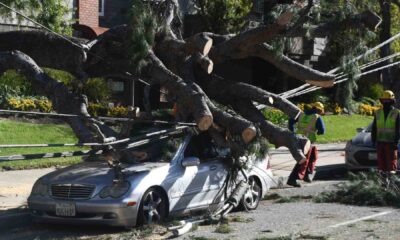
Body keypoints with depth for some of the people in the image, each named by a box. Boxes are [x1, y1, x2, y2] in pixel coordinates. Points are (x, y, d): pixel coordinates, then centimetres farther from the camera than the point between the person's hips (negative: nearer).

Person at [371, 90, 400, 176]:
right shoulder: (378, 113, 12)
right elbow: (374, 128, 15)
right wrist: (373, 140, 8)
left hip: (391, 142, -4)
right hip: (380, 142, 4)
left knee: (391, 159, -3)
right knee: (381, 159, 5)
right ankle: (381, 171, 10)